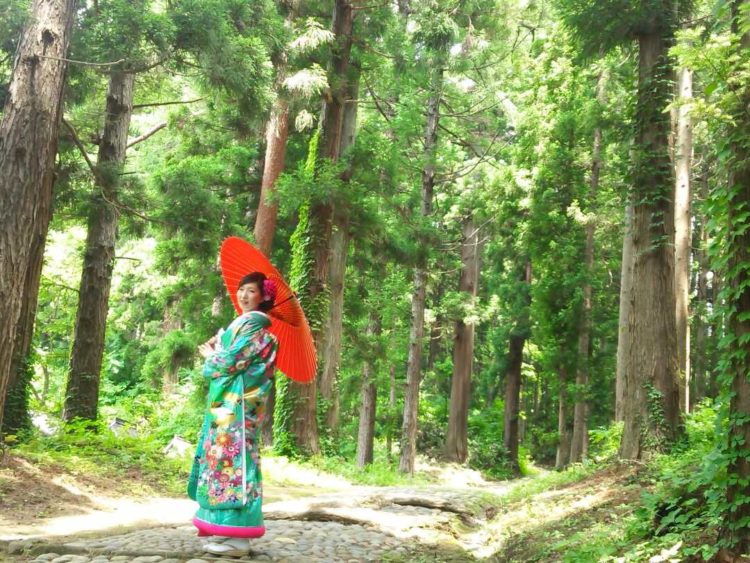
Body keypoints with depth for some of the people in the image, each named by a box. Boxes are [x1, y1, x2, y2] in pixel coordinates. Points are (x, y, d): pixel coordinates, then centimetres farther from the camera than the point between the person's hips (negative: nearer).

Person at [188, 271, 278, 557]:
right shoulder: (243, 322, 21)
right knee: (227, 458, 10)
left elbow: (232, 362, -14)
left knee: (231, 458, -11)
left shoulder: (254, 323, -9)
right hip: (228, 401, 10)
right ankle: (230, 530, 14)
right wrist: (215, 349, 5)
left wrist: (209, 354, 4)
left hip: (236, 402, -10)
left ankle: (239, 539, -9)